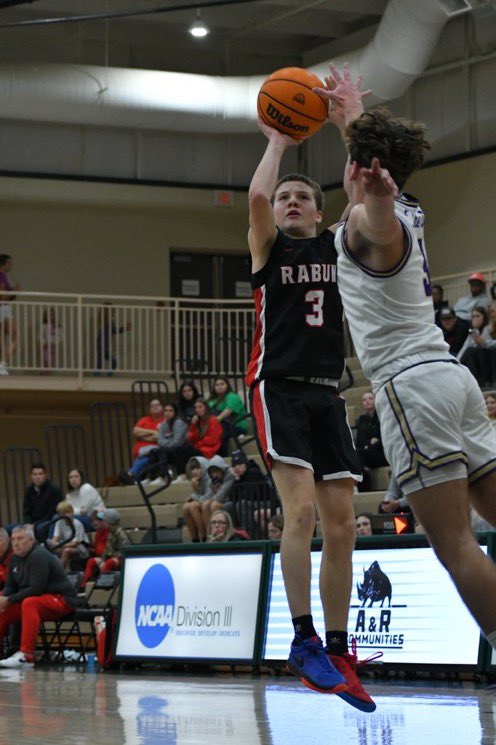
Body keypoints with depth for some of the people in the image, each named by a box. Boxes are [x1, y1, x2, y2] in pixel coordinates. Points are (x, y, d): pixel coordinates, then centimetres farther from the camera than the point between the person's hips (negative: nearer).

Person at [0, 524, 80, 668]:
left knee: (29, 603, -37)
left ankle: (26, 655, -43)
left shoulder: (39, 556, -19)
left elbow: (36, 589, -26)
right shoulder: (16, 558, 8)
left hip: (62, 600, -9)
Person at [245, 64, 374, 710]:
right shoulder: (269, 247, 7)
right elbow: (256, 196, -13)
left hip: (328, 394, 4)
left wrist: (351, 123, -2)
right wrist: (277, 140, 0)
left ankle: (338, 652, 7)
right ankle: (304, 641, -19)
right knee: (302, 507, -21)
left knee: (341, 525, 1)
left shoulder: (338, 247, 15)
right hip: (279, 387, -4)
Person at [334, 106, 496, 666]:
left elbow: (380, 221, -38)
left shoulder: (367, 221, -8)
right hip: (449, 374, 9)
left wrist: (375, 195, -60)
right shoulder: (408, 213, 17)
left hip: (411, 384, -9)